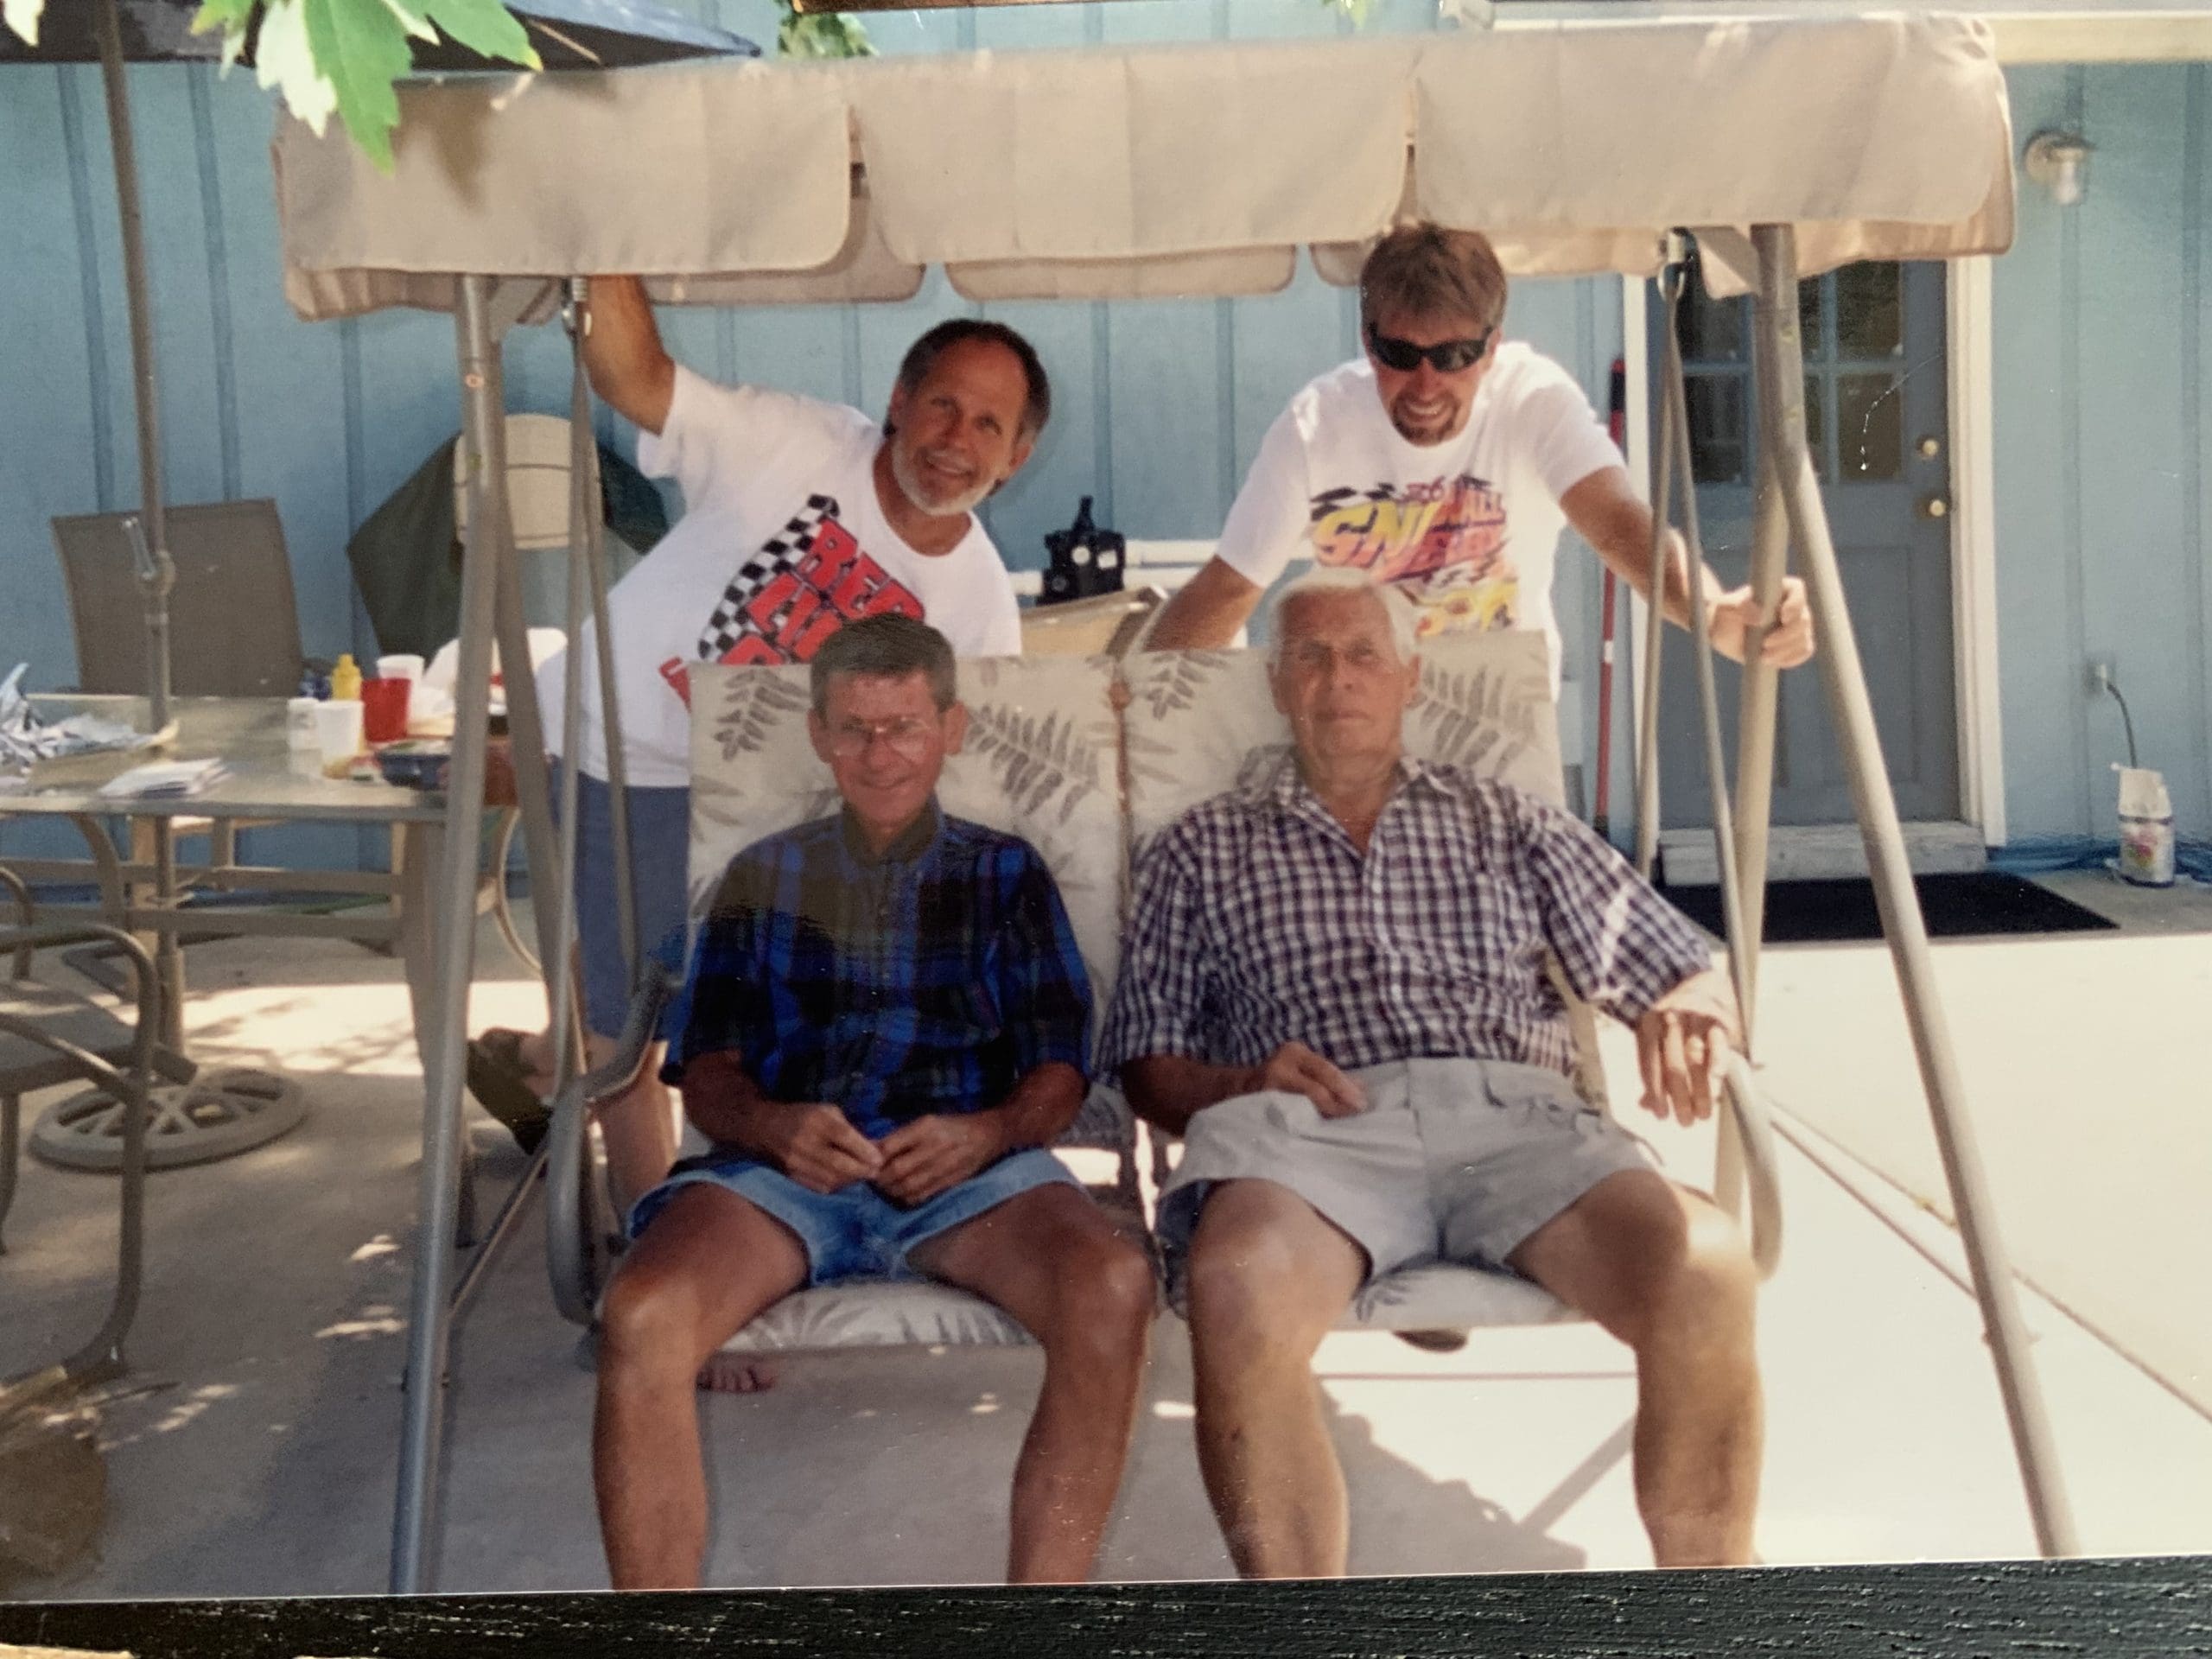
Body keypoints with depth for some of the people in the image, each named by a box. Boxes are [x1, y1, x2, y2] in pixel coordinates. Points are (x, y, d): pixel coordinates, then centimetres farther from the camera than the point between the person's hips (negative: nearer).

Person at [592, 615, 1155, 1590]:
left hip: (968, 1169, 0)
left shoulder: (1006, 873, 21)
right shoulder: (763, 876, 24)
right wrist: (772, 1126, -11)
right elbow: (705, 1069, 13)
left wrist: (986, 1132, -11)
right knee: (640, 1315, -32)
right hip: (784, 1164, 1)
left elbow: (1059, 1070, 12)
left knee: (1112, 1287, -33)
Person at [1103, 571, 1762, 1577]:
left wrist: (1684, 1021, -3)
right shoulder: (1203, 849, 24)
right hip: (1318, 1127, -1)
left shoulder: (1509, 826, 26)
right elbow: (1146, 1064, 16)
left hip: (1512, 1114, 2)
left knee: (1704, 1267, -30)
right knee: (1237, 1286, -38)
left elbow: (1689, 976, 22)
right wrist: (1239, 1085, -6)